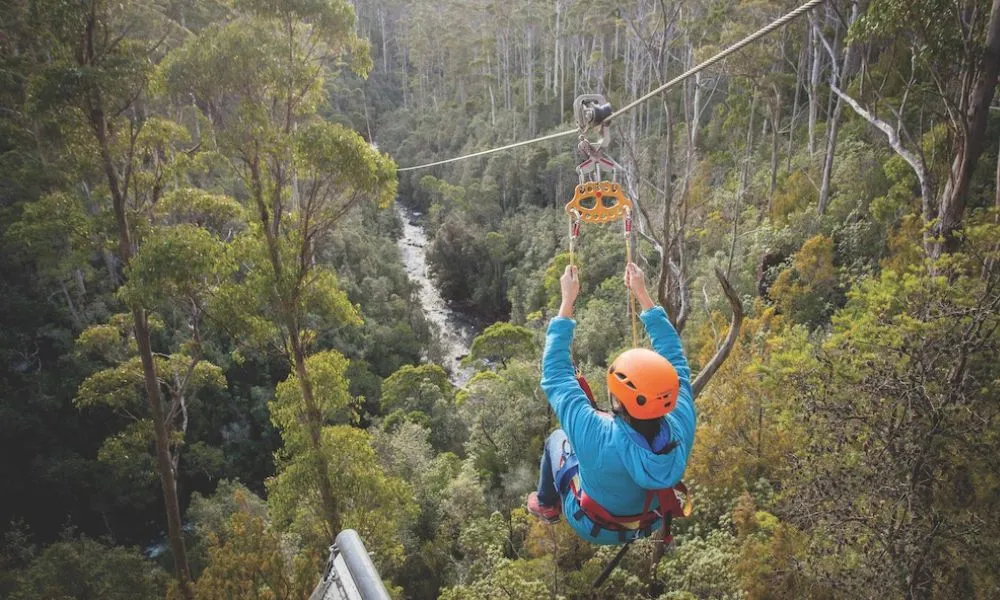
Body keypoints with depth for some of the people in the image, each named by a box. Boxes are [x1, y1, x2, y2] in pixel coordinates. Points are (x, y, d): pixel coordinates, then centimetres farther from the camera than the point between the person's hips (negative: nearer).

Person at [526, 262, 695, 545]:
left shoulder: (597, 438, -44)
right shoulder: (681, 429, -34)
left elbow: (555, 375, -30)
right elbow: (675, 357, -19)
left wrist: (567, 302, -25)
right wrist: (643, 295, -14)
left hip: (592, 527, -3)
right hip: (651, 521, 3)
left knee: (557, 438, 19)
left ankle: (546, 505, 45)